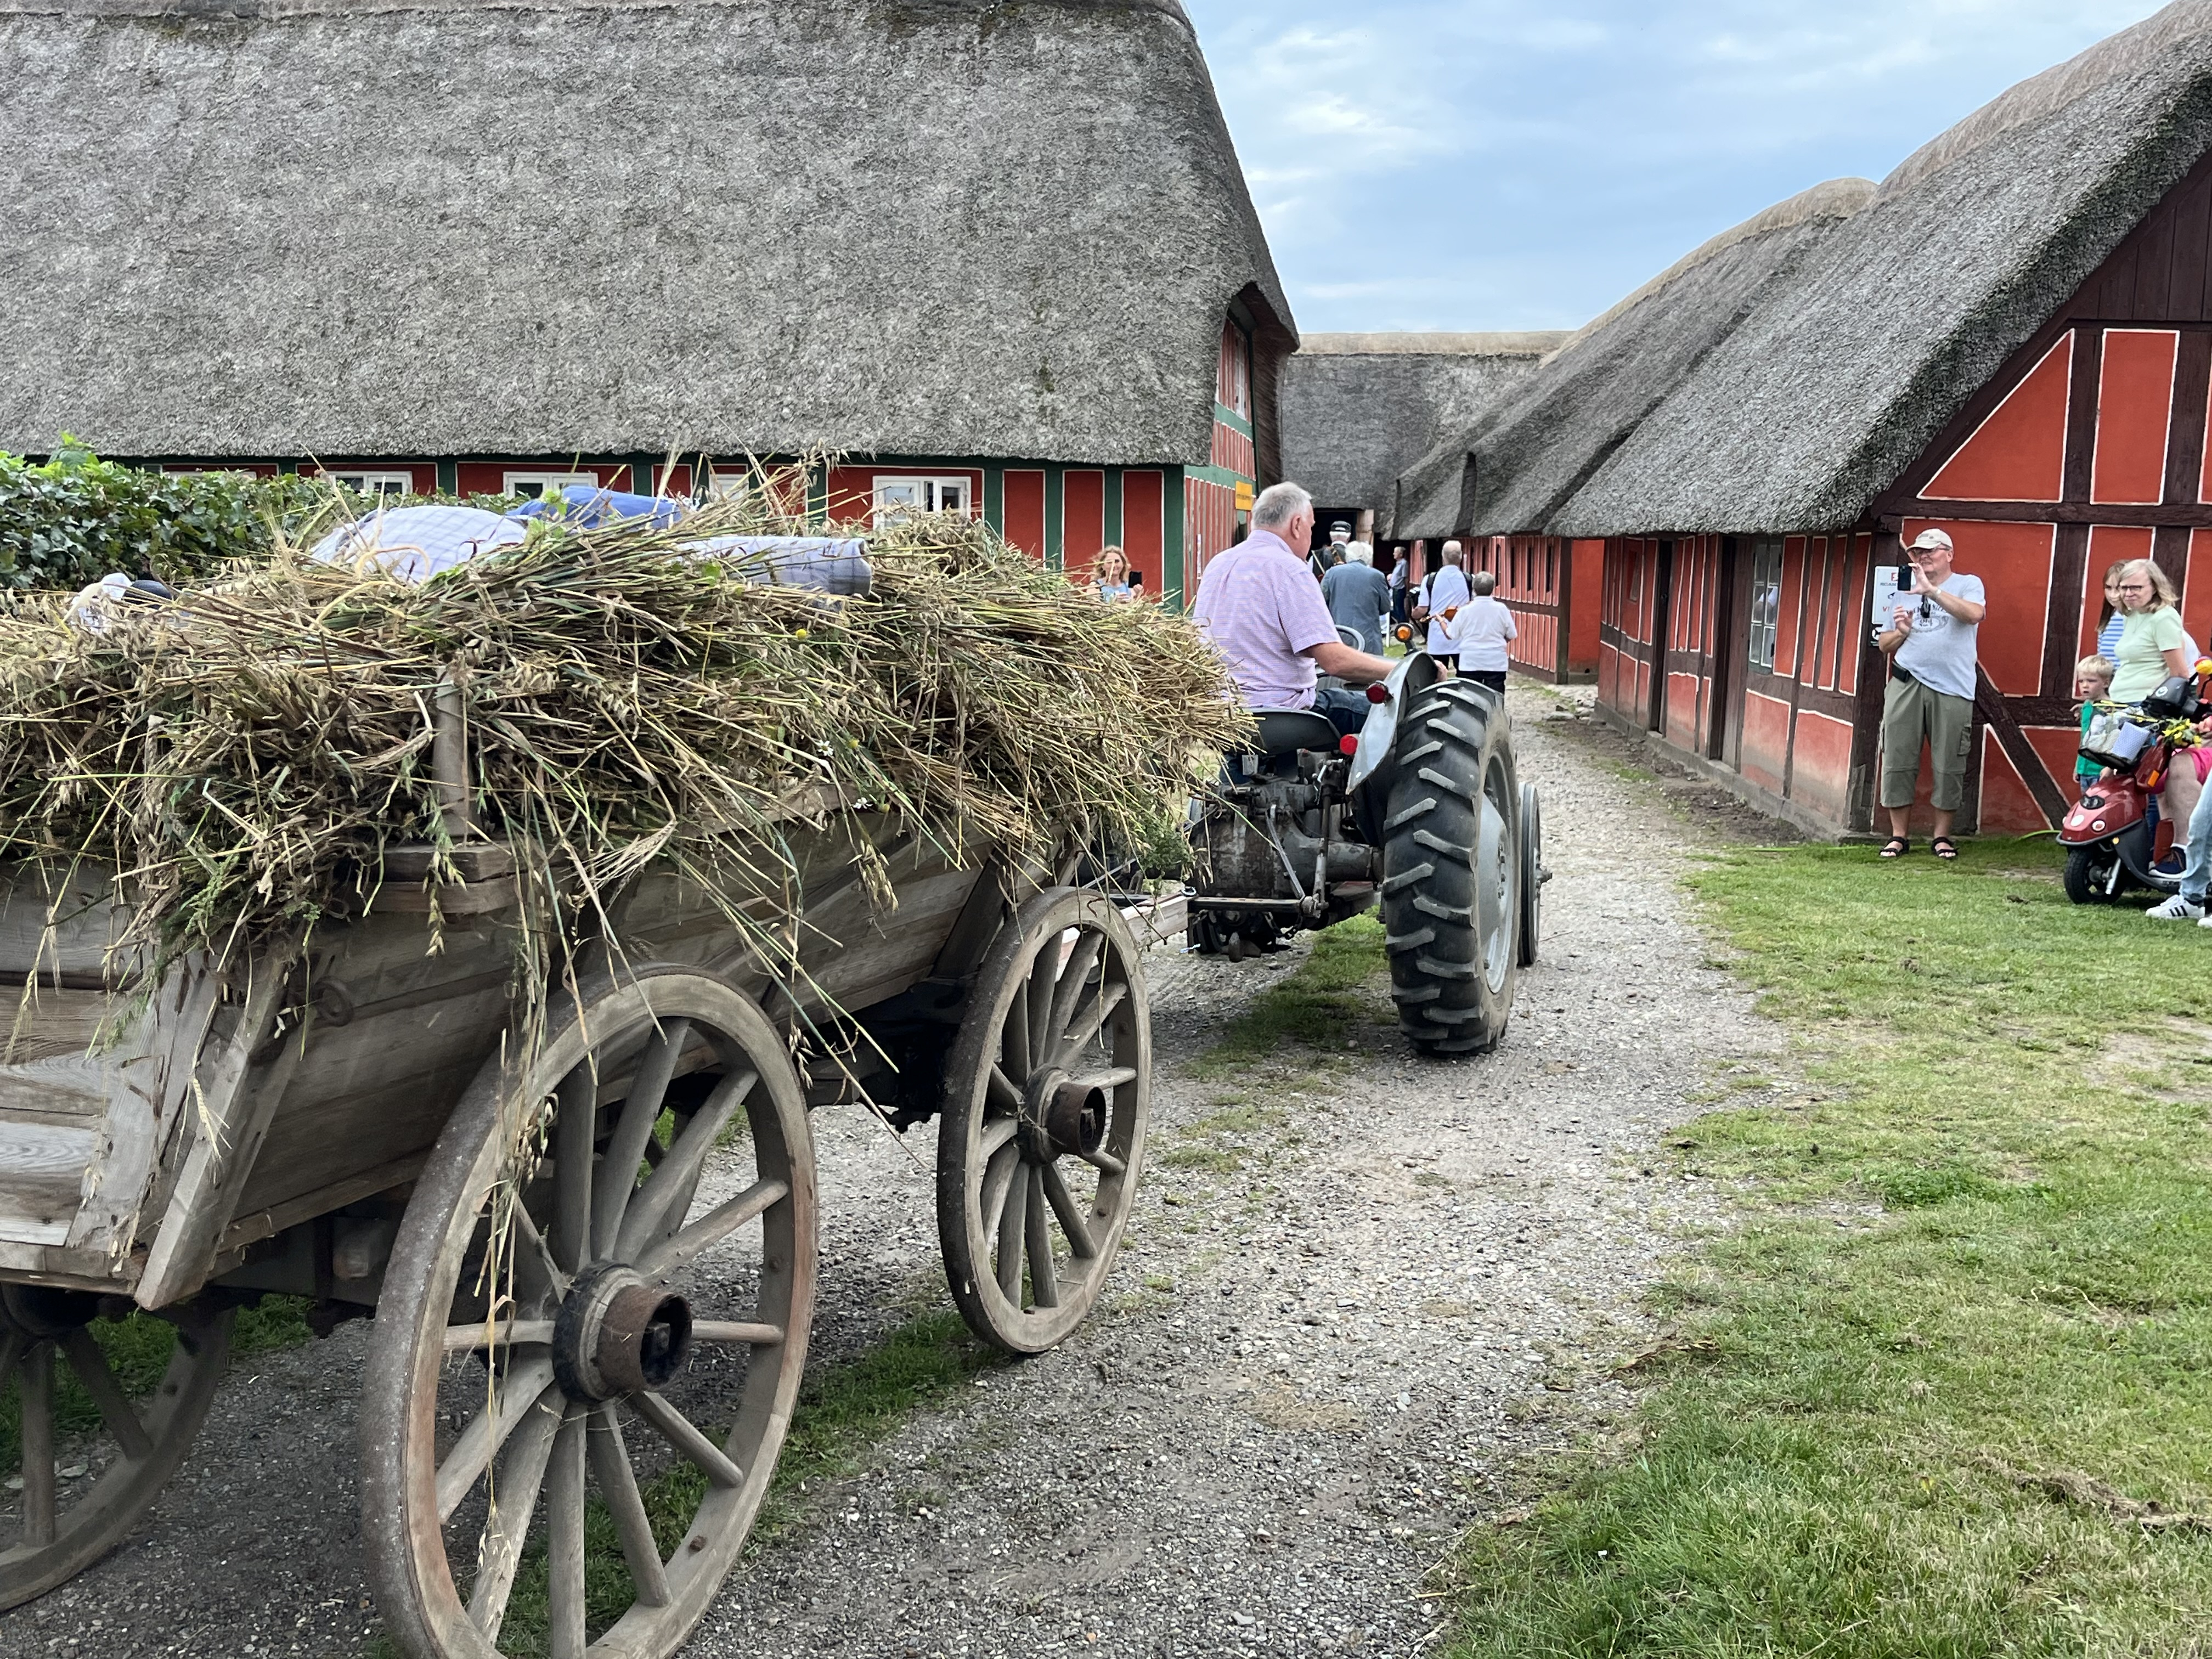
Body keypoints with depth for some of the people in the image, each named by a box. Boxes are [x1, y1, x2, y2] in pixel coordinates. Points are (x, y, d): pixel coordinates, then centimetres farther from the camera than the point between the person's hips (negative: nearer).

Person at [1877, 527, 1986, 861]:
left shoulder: (1968, 584, 7)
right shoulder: (1905, 592, 20)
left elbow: (1975, 613, -16)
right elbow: (1884, 645, 22)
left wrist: (1931, 590, -21)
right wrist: (1900, 632, -1)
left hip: (1952, 690, -3)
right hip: (1906, 684, 3)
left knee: (1949, 767, 0)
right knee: (1898, 762, 0)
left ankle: (1942, 836, 11)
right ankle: (1898, 836, 7)